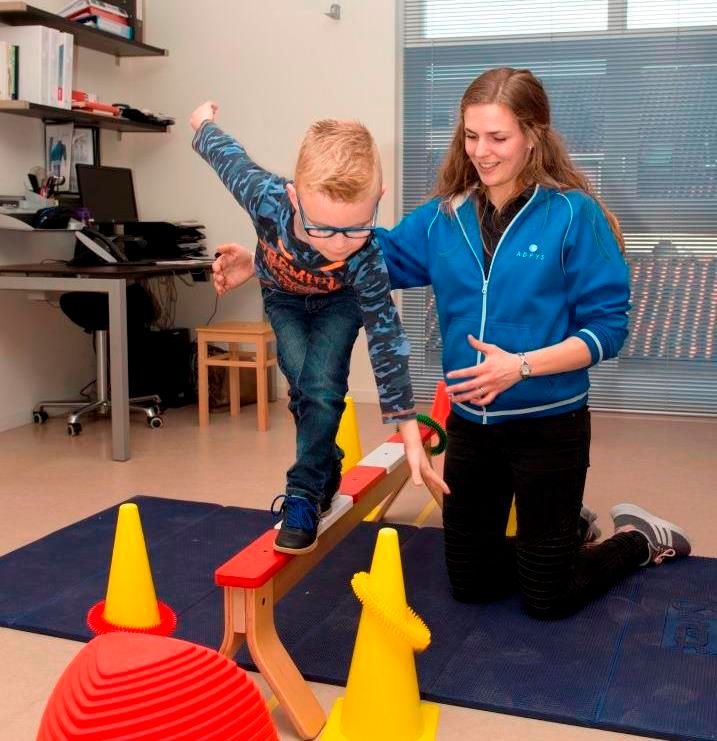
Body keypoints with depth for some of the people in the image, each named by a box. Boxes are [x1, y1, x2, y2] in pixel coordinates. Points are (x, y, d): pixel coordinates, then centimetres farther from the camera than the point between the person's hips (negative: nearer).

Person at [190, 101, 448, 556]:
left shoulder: (367, 260, -43)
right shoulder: (268, 197, -43)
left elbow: (387, 344, -36)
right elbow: (229, 154, -21)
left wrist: (411, 436, -36)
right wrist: (204, 124, 3)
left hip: (339, 301, -1)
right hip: (284, 296, 2)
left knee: (322, 387, -16)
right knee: (304, 384, -11)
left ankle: (304, 496, 0)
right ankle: (328, 469, 14)